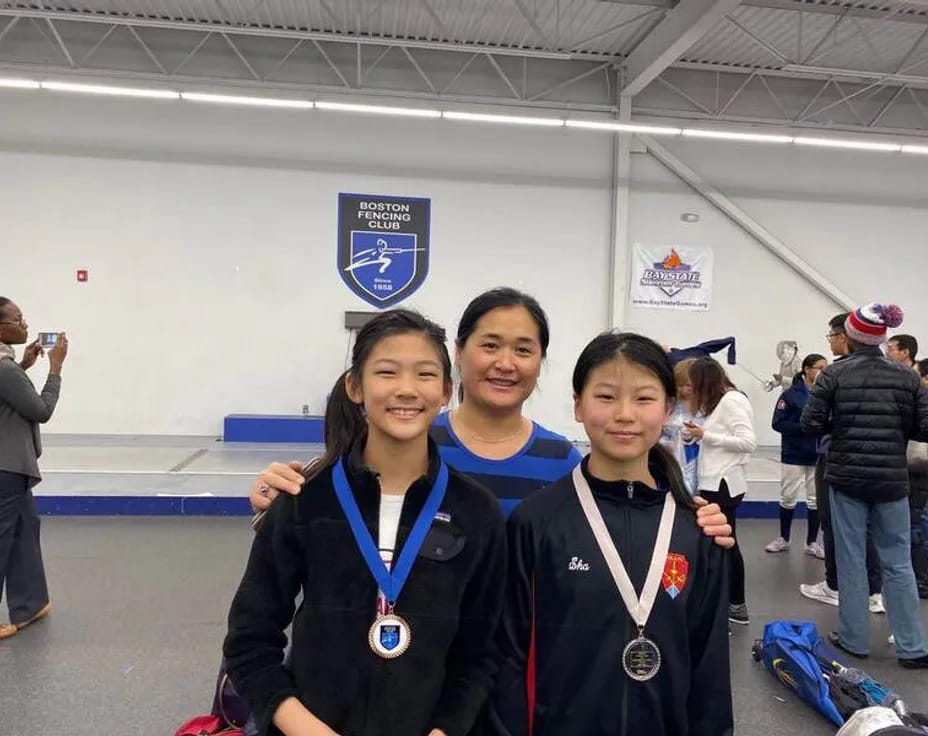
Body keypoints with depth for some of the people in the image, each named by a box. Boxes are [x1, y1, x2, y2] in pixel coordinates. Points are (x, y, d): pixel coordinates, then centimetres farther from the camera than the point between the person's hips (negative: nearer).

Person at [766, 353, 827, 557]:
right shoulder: (791, 395, -8)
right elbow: (778, 423, -10)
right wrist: (804, 427, -20)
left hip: (819, 456, 2)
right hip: (793, 456, -2)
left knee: (816, 499, 9)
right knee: (788, 497, 9)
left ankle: (812, 542, 22)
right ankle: (783, 538, 25)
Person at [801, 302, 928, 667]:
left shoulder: (834, 374, -7)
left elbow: (811, 424, -9)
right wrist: (895, 426, 15)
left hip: (846, 477, -1)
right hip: (892, 480, 2)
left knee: (851, 560, 8)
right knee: (898, 563, 10)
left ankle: (853, 639, 17)